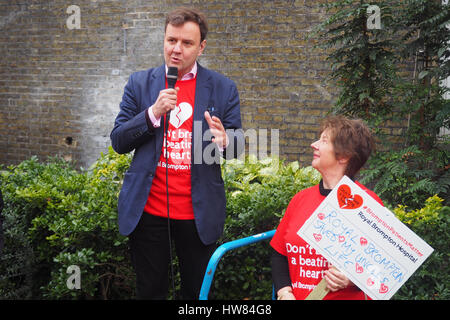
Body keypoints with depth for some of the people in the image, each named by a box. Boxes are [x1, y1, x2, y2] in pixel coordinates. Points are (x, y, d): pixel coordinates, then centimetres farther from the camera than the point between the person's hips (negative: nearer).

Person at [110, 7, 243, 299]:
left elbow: (238, 147, 3)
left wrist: (224, 141, -22)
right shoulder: (140, 83, 4)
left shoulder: (223, 89, 2)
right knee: (151, 292, 12)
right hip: (148, 210, 1)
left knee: (198, 292, 11)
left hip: (199, 214, 0)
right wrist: (153, 112, -17)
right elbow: (118, 142, 0)